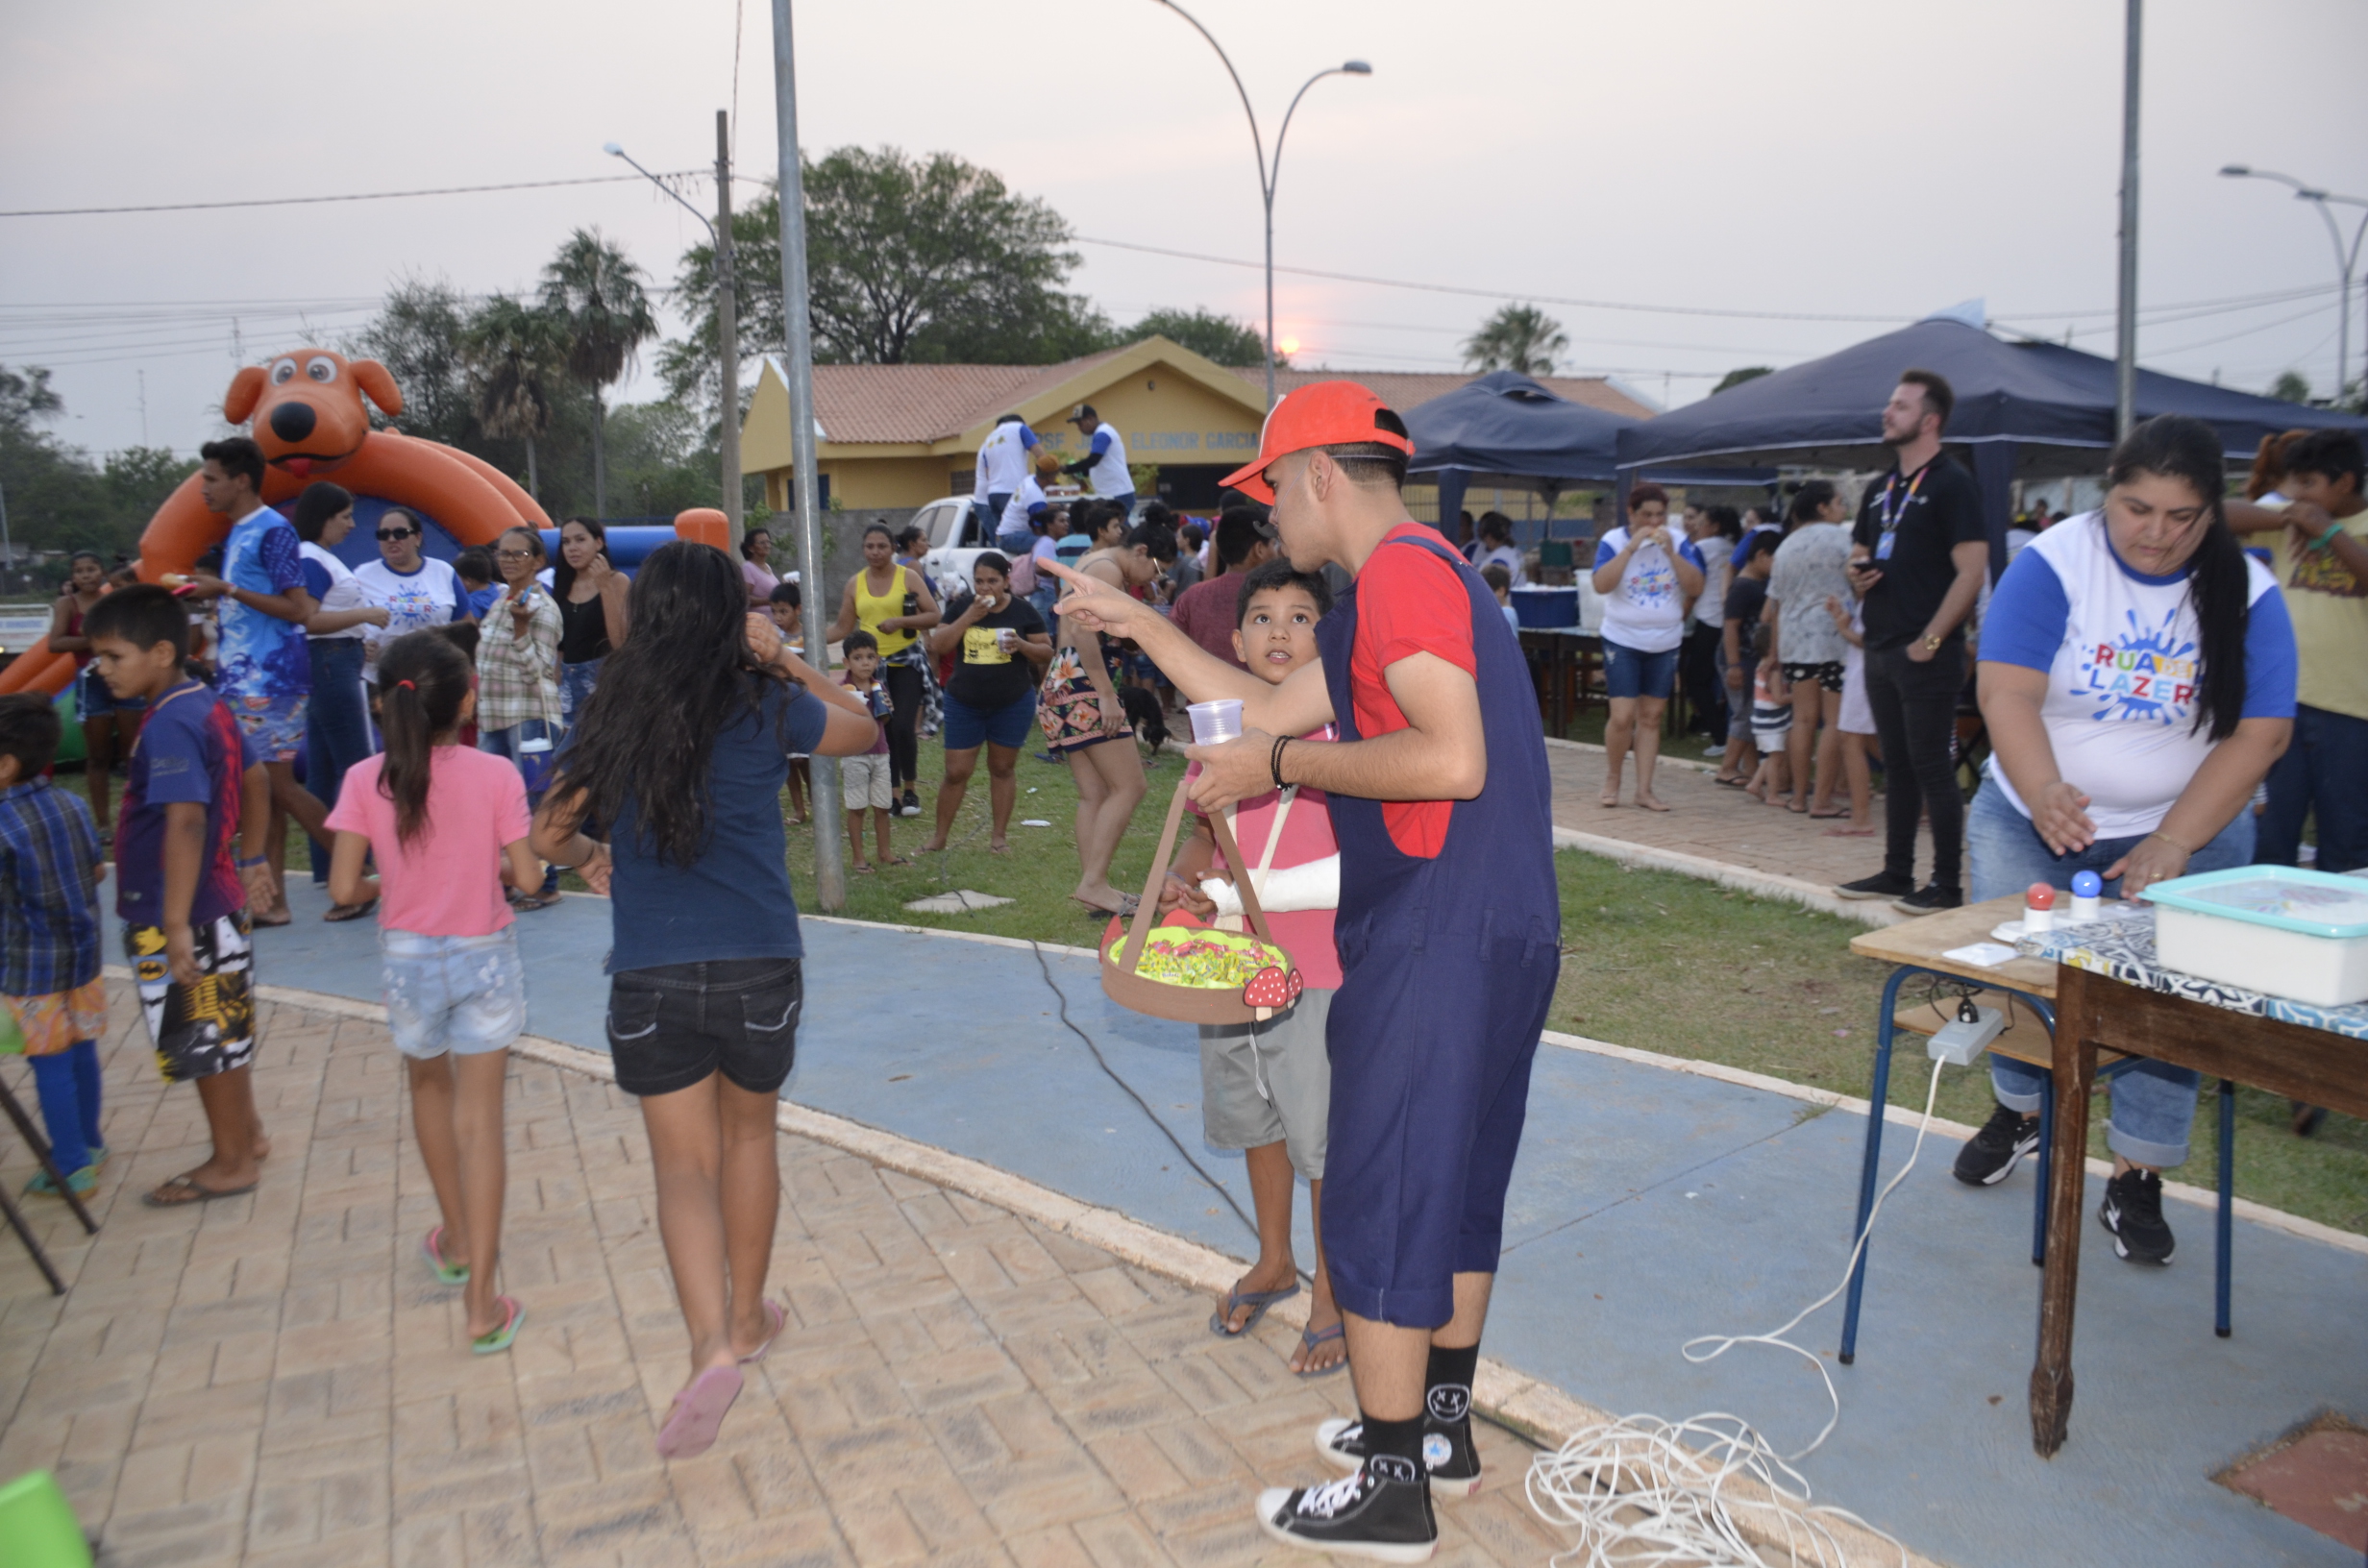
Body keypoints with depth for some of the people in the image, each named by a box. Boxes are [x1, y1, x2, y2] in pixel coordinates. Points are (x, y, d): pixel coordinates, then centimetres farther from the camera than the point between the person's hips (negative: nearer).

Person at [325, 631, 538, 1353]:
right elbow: (526, 875, -13)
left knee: (429, 1087, 26)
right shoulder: (495, 776, -13)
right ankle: (481, 1304, 2)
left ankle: (457, 1242, 42)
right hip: (484, 955, -1)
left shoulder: (366, 780, -10)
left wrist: (385, 886, 10)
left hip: (407, 959, 2)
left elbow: (343, 888, -11)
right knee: (479, 1118, 3)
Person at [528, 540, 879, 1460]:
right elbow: (865, 731, 13)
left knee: (684, 1160, 9)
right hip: (759, 968, 0)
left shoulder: (615, 719, 0)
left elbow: (548, 835, 8)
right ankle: (747, 1316, 35)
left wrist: (590, 859, 29)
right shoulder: (767, 706, -4)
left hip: (649, 978, 0)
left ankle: (712, 1341, -11)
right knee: (749, 1131, 21)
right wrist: (787, 661, 13)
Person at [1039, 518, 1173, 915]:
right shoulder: (1109, 570, -9)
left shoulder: (1092, 565, 23)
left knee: (1094, 794, 6)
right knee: (1130, 785, -11)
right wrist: (1107, 696, -23)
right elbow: (1084, 631, -22)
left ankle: (1092, 887, 3)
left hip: (1063, 679, 11)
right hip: (1083, 681, -11)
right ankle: (1094, 881, -15)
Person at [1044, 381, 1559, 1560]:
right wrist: (1135, 622, 23)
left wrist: (1281, 765, -16)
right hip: (1497, 934, 10)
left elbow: (1453, 760, -26)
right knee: (1458, 1185, 19)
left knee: (1379, 1203, 1)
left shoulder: (1403, 572, -14)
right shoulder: (1396, 586, 19)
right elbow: (1268, 709, 22)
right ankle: (1439, 1428, 35)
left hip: (1437, 941, -10)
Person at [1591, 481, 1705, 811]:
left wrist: (1670, 550, -16)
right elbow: (1601, 584, -18)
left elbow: (1696, 587, -7)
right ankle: (1612, 779, 13)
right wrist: (1632, 546, -21)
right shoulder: (1613, 541, -4)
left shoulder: (1679, 543, 3)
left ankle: (1644, 790, 11)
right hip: (1623, 641, -3)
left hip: (1665, 644, 3)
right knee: (1622, 717, -9)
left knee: (1651, 717, 6)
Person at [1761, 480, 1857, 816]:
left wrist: (1774, 654, 23)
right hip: (1833, 639, -6)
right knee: (1836, 720, -3)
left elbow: (1775, 606, 19)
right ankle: (1822, 801, -5)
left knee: (1803, 719, 9)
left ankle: (1799, 796, 12)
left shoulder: (1785, 547, 17)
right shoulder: (1841, 537, 0)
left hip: (1793, 640, 6)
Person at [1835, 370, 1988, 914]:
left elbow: (1971, 570, -15)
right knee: (1897, 765, 14)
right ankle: (1896, 873, 22)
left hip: (1927, 655, -8)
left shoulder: (1951, 484, -8)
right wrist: (1858, 572, 2)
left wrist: (1931, 639, -18)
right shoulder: (1881, 489, 15)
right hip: (1882, 648, 8)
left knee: (1933, 767, -4)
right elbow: (1859, 549, 26)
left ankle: (1947, 884, 3)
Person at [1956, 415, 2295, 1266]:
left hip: (2184, 833, 0)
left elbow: (2260, 731, -12)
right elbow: (2006, 693, -22)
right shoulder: (2053, 564, -13)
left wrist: (2170, 846, -21)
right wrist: (2043, 796, -40)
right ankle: (2019, 1112, 33)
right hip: (2034, 823, 0)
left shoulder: (2247, 595, -8)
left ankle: (2135, 1182, 10)